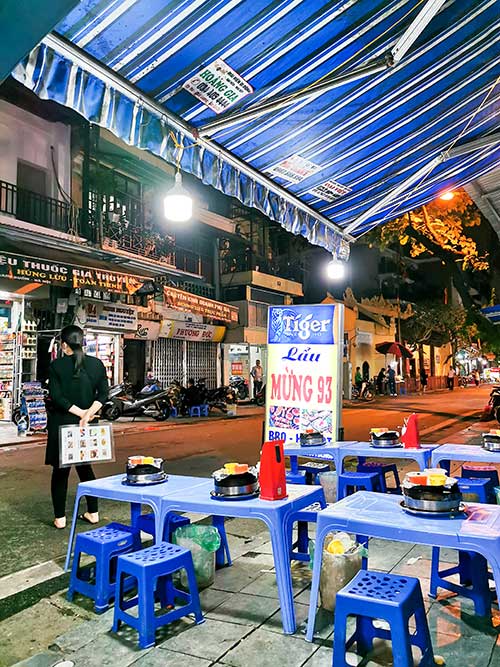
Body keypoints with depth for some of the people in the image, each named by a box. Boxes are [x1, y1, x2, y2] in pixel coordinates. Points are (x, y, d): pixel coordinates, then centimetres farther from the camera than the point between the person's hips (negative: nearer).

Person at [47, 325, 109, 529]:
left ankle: (60, 517, 14)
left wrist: (80, 412, -14)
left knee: (60, 470, 8)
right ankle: (93, 512, 21)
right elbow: (103, 393, -5)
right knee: (85, 467, 17)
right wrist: (89, 413, -14)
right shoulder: (96, 364, 1)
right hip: (87, 426, 4)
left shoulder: (56, 366, -8)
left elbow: (56, 396, -15)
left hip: (61, 424, -3)